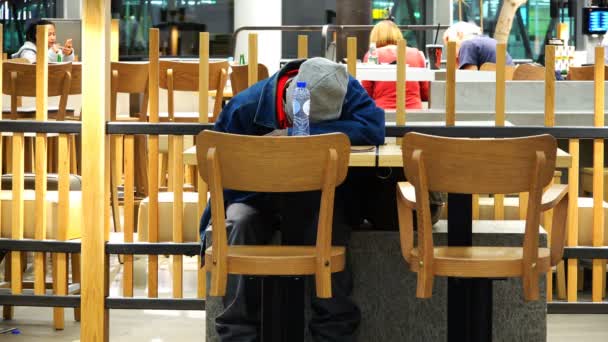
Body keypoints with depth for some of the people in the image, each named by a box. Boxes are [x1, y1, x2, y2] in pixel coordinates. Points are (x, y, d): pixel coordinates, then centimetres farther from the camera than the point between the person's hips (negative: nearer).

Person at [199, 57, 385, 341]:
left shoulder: (346, 92, -16)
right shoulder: (246, 106, -15)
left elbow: (374, 129, -34)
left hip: (320, 197, 0)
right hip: (259, 196, 1)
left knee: (329, 226, -34)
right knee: (238, 224, -32)